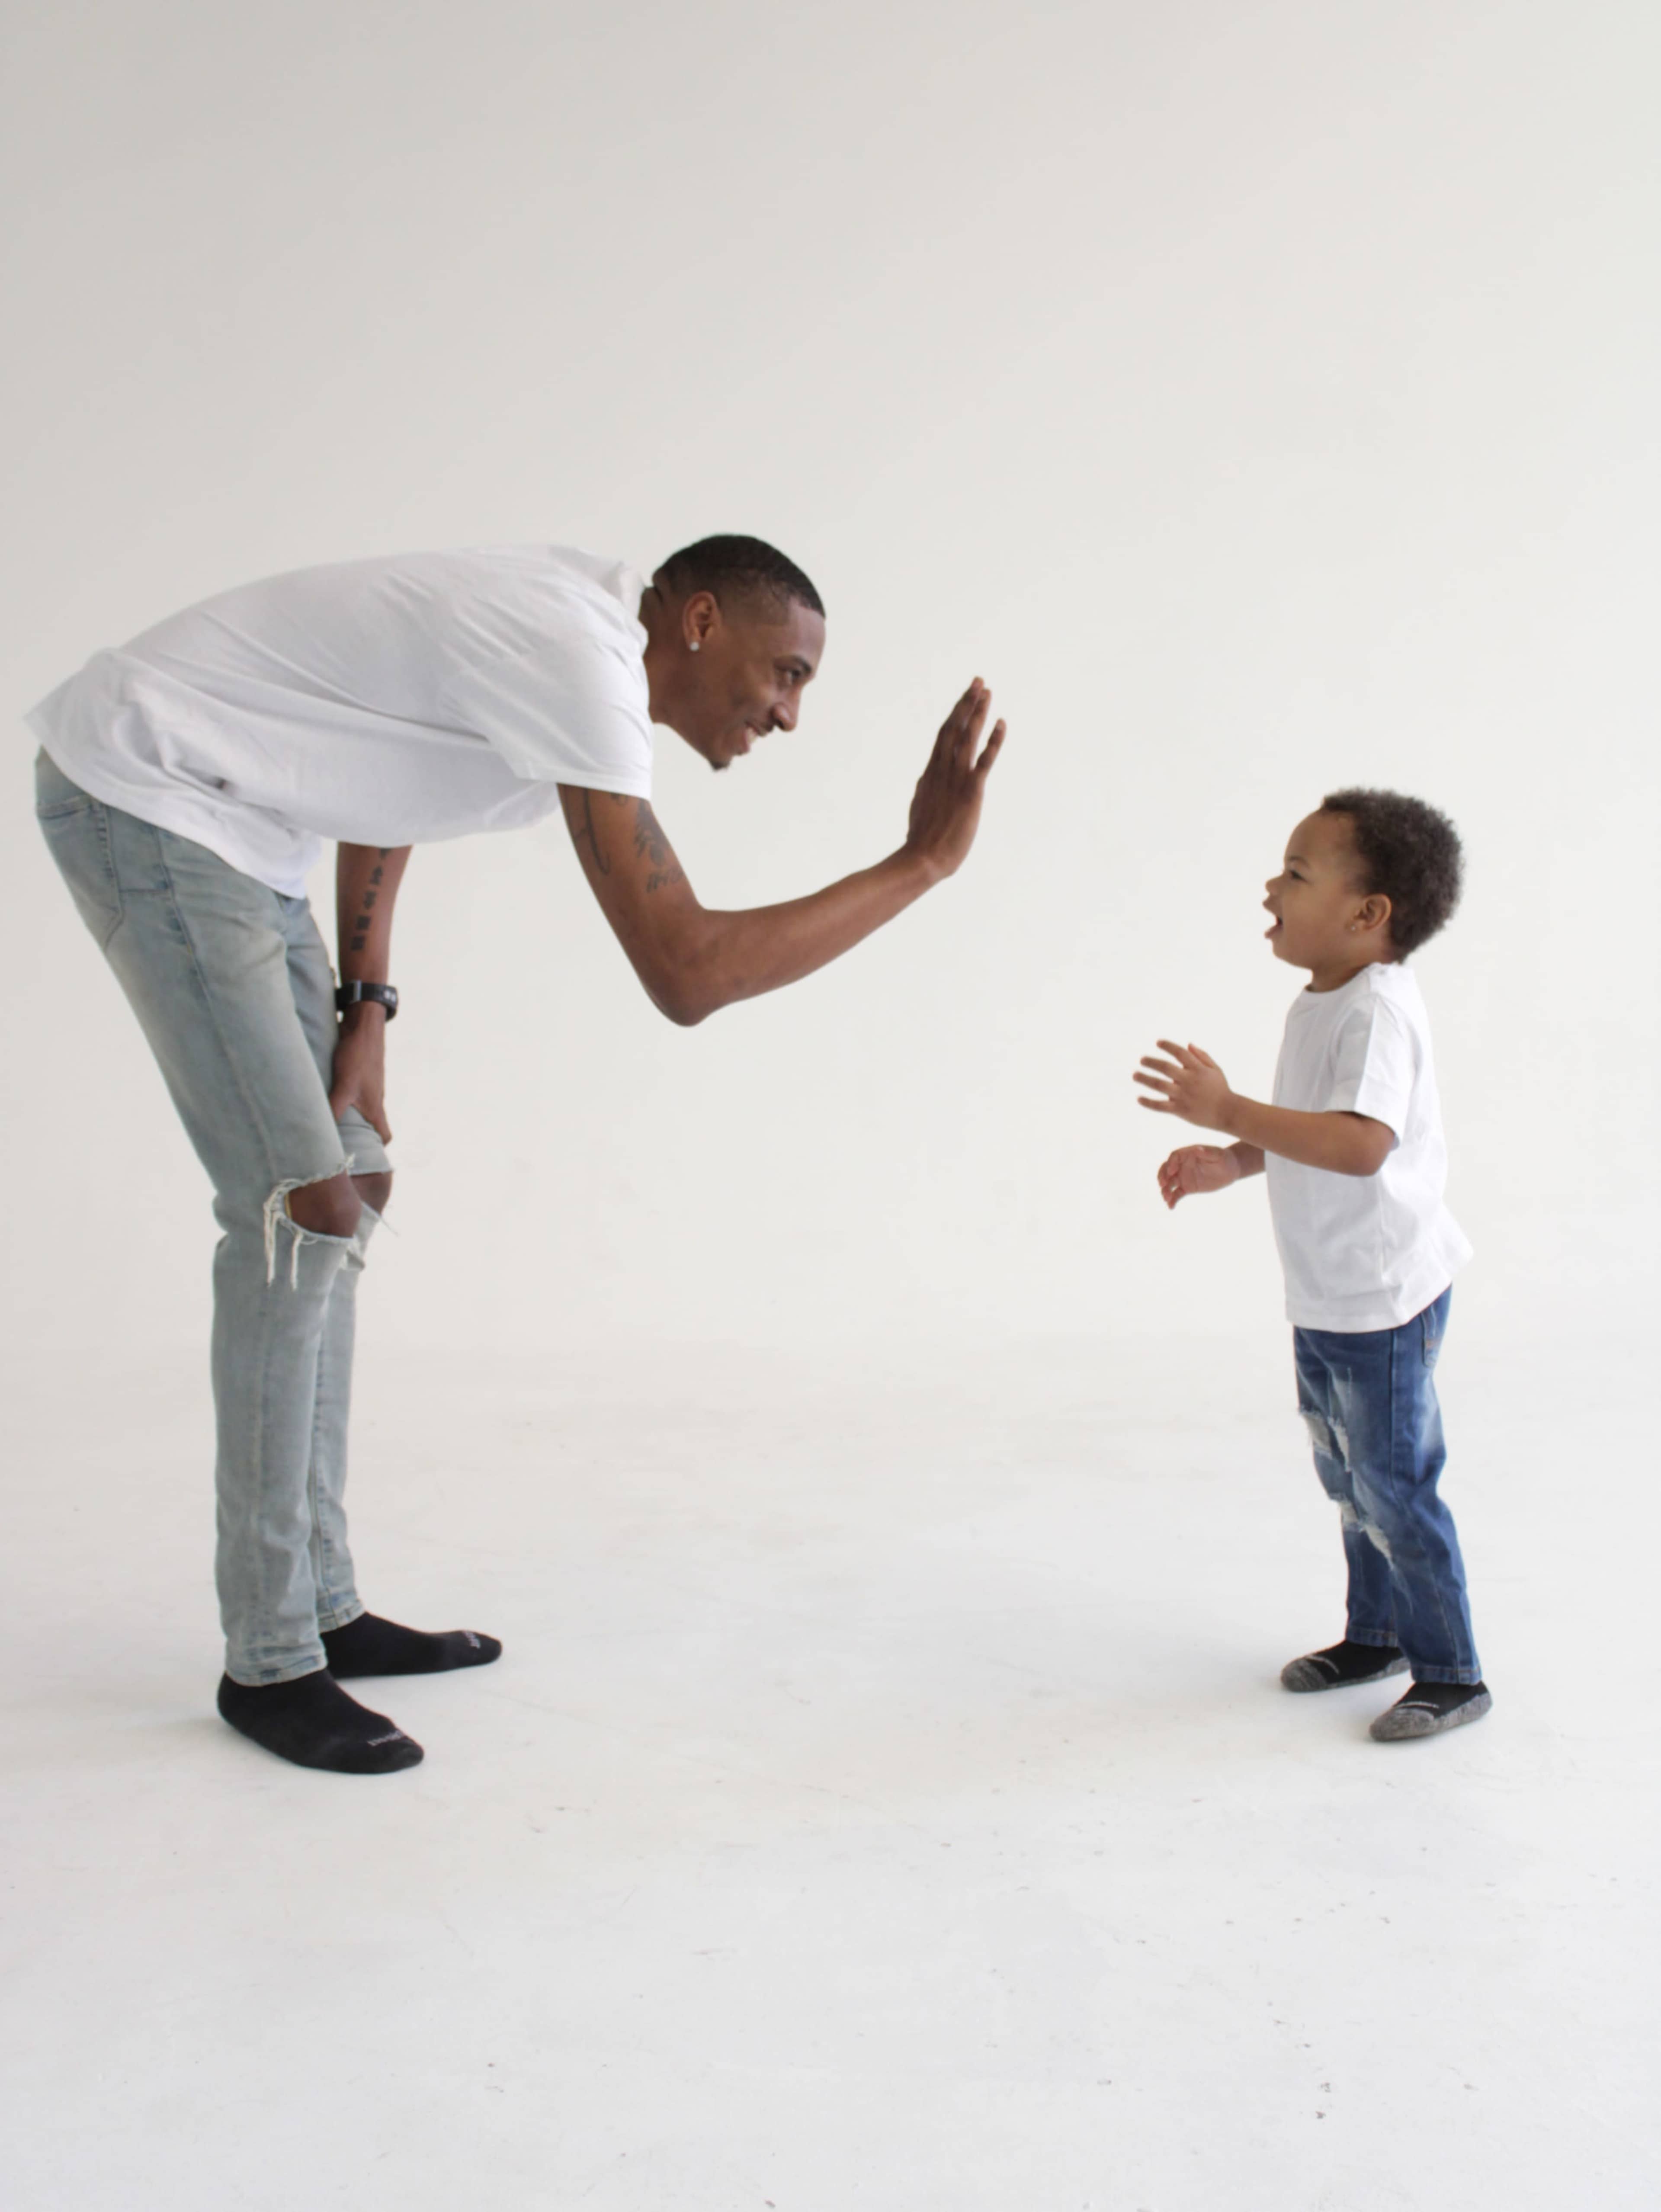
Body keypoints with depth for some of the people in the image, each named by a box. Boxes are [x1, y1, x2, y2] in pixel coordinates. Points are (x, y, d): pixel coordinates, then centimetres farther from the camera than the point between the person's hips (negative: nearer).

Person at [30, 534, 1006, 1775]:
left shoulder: (572, 618, 7)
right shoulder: (581, 668, -24)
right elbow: (687, 974, -31)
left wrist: (364, 1008, 8)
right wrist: (926, 859, -23)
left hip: (220, 819, 10)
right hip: (141, 794, -10)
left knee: (339, 1192, 8)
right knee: (303, 1206, -14)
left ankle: (323, 1606, 16)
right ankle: (270, 1661, -3)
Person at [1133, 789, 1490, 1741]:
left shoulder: (1378, 1011, -24)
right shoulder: (1321, 1003, 7)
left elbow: (1361, 1143, -37)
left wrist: (1228, 1110, -39)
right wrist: (1231, 1162, 8)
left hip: (1384, 1297, -10)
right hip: (1326, 1296, 10)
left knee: (1394, 1486, 1)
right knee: (1347, 1476, 21)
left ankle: (1454, 1676, 17)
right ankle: (1375, 1634, 39)